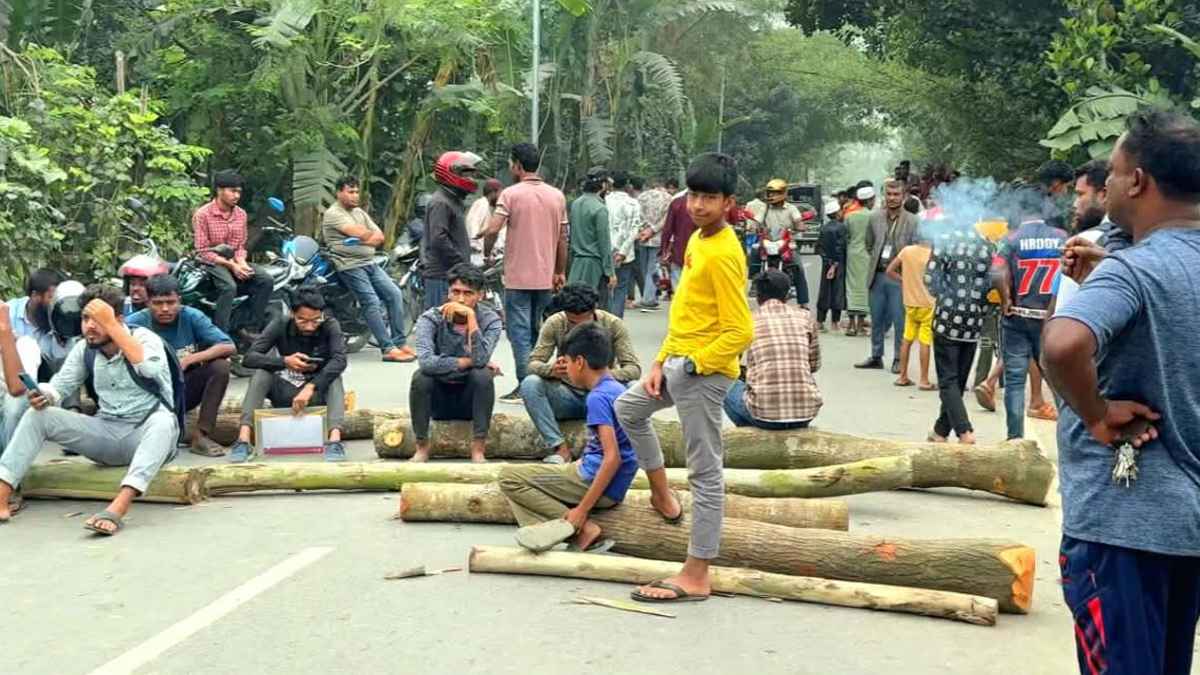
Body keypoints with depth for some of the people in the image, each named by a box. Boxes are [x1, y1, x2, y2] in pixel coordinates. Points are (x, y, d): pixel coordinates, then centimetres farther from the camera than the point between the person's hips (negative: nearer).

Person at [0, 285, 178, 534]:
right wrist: (43, 395, -19)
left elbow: (150, 368, -32)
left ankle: (118, 507, -56)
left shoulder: (144, 337, -10)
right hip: (105, 433, 5)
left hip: (147, 434, -5)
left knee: (164, 420, -40)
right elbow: (60, 386, 5)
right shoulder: (84, 348, 5)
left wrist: (110, 325, -29)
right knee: (38, 414, -10)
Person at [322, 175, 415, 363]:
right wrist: (372, 235, 5)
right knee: (372, 303, -16)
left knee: (395, 294, -3)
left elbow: (379, 237, 11)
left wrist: (364, 239, -11)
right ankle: (388, 349, -17)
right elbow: (362, 234, -17)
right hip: (350, 266, -8)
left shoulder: (360, 212, 20)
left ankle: (400, 343, 0)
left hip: (370, 263, 8)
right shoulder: (333, 214, -7)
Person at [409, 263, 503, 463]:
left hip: (471, 399, 0)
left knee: (483, 376, -29)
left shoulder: (490, 320, -9)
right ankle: (422, 448, -13)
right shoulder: (431, 318, -11)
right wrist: (467, 362, -24)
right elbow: (426, 361, -30)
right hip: (438, 400, 0)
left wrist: (471, 316, -30)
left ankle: (478, 450, -22)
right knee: (421, 377, -29)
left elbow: (480, 359, -29)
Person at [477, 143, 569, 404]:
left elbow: (493, 229, -20)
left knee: (519, 331, -1)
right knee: (537, 331, 16)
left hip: (518, 277, -5)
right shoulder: (557, 195, 6)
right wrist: (560, 272, 17)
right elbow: (562, 238, 9)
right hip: (545, 276, 5)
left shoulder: (511, 193, -10)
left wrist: (487, 251, -1)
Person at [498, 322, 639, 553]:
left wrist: (582, 509, -23)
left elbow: (613, 458, -24)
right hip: (612, 487, 10)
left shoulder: (597, 397, -17)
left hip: (594, 481, -10)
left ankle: (582, 527, -11)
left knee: (509, 476, -5)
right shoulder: (617, 389, 12)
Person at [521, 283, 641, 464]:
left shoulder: (613, 325, -13)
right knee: (530, 384, -26)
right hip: (567, 397, 1)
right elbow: (533, 363, -14)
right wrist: (551, 370, -39)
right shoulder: (554, 324, -10)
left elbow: (634, 369, -19)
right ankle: (560, 447, -24)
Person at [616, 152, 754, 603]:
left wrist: (692, 364, -18)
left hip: (704, 372, -10)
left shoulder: (723, 254, -20)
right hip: (678, 364, 10)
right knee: (628, 407, 28)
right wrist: (661, 361, 12)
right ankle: (663, 497, 36)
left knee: (705, 471, -4)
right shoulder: (697, 240, 9)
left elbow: (741, 332, -23)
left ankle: (696, 576, 3)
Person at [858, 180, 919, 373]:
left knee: (899, 321, 0)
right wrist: (876, 260, 10)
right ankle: (876, 357, 23)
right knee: (877, 319, 12)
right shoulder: (875, 218, 7)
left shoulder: (912, 221, -5)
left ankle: (898, 359, 10)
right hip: (877, 275, 4)